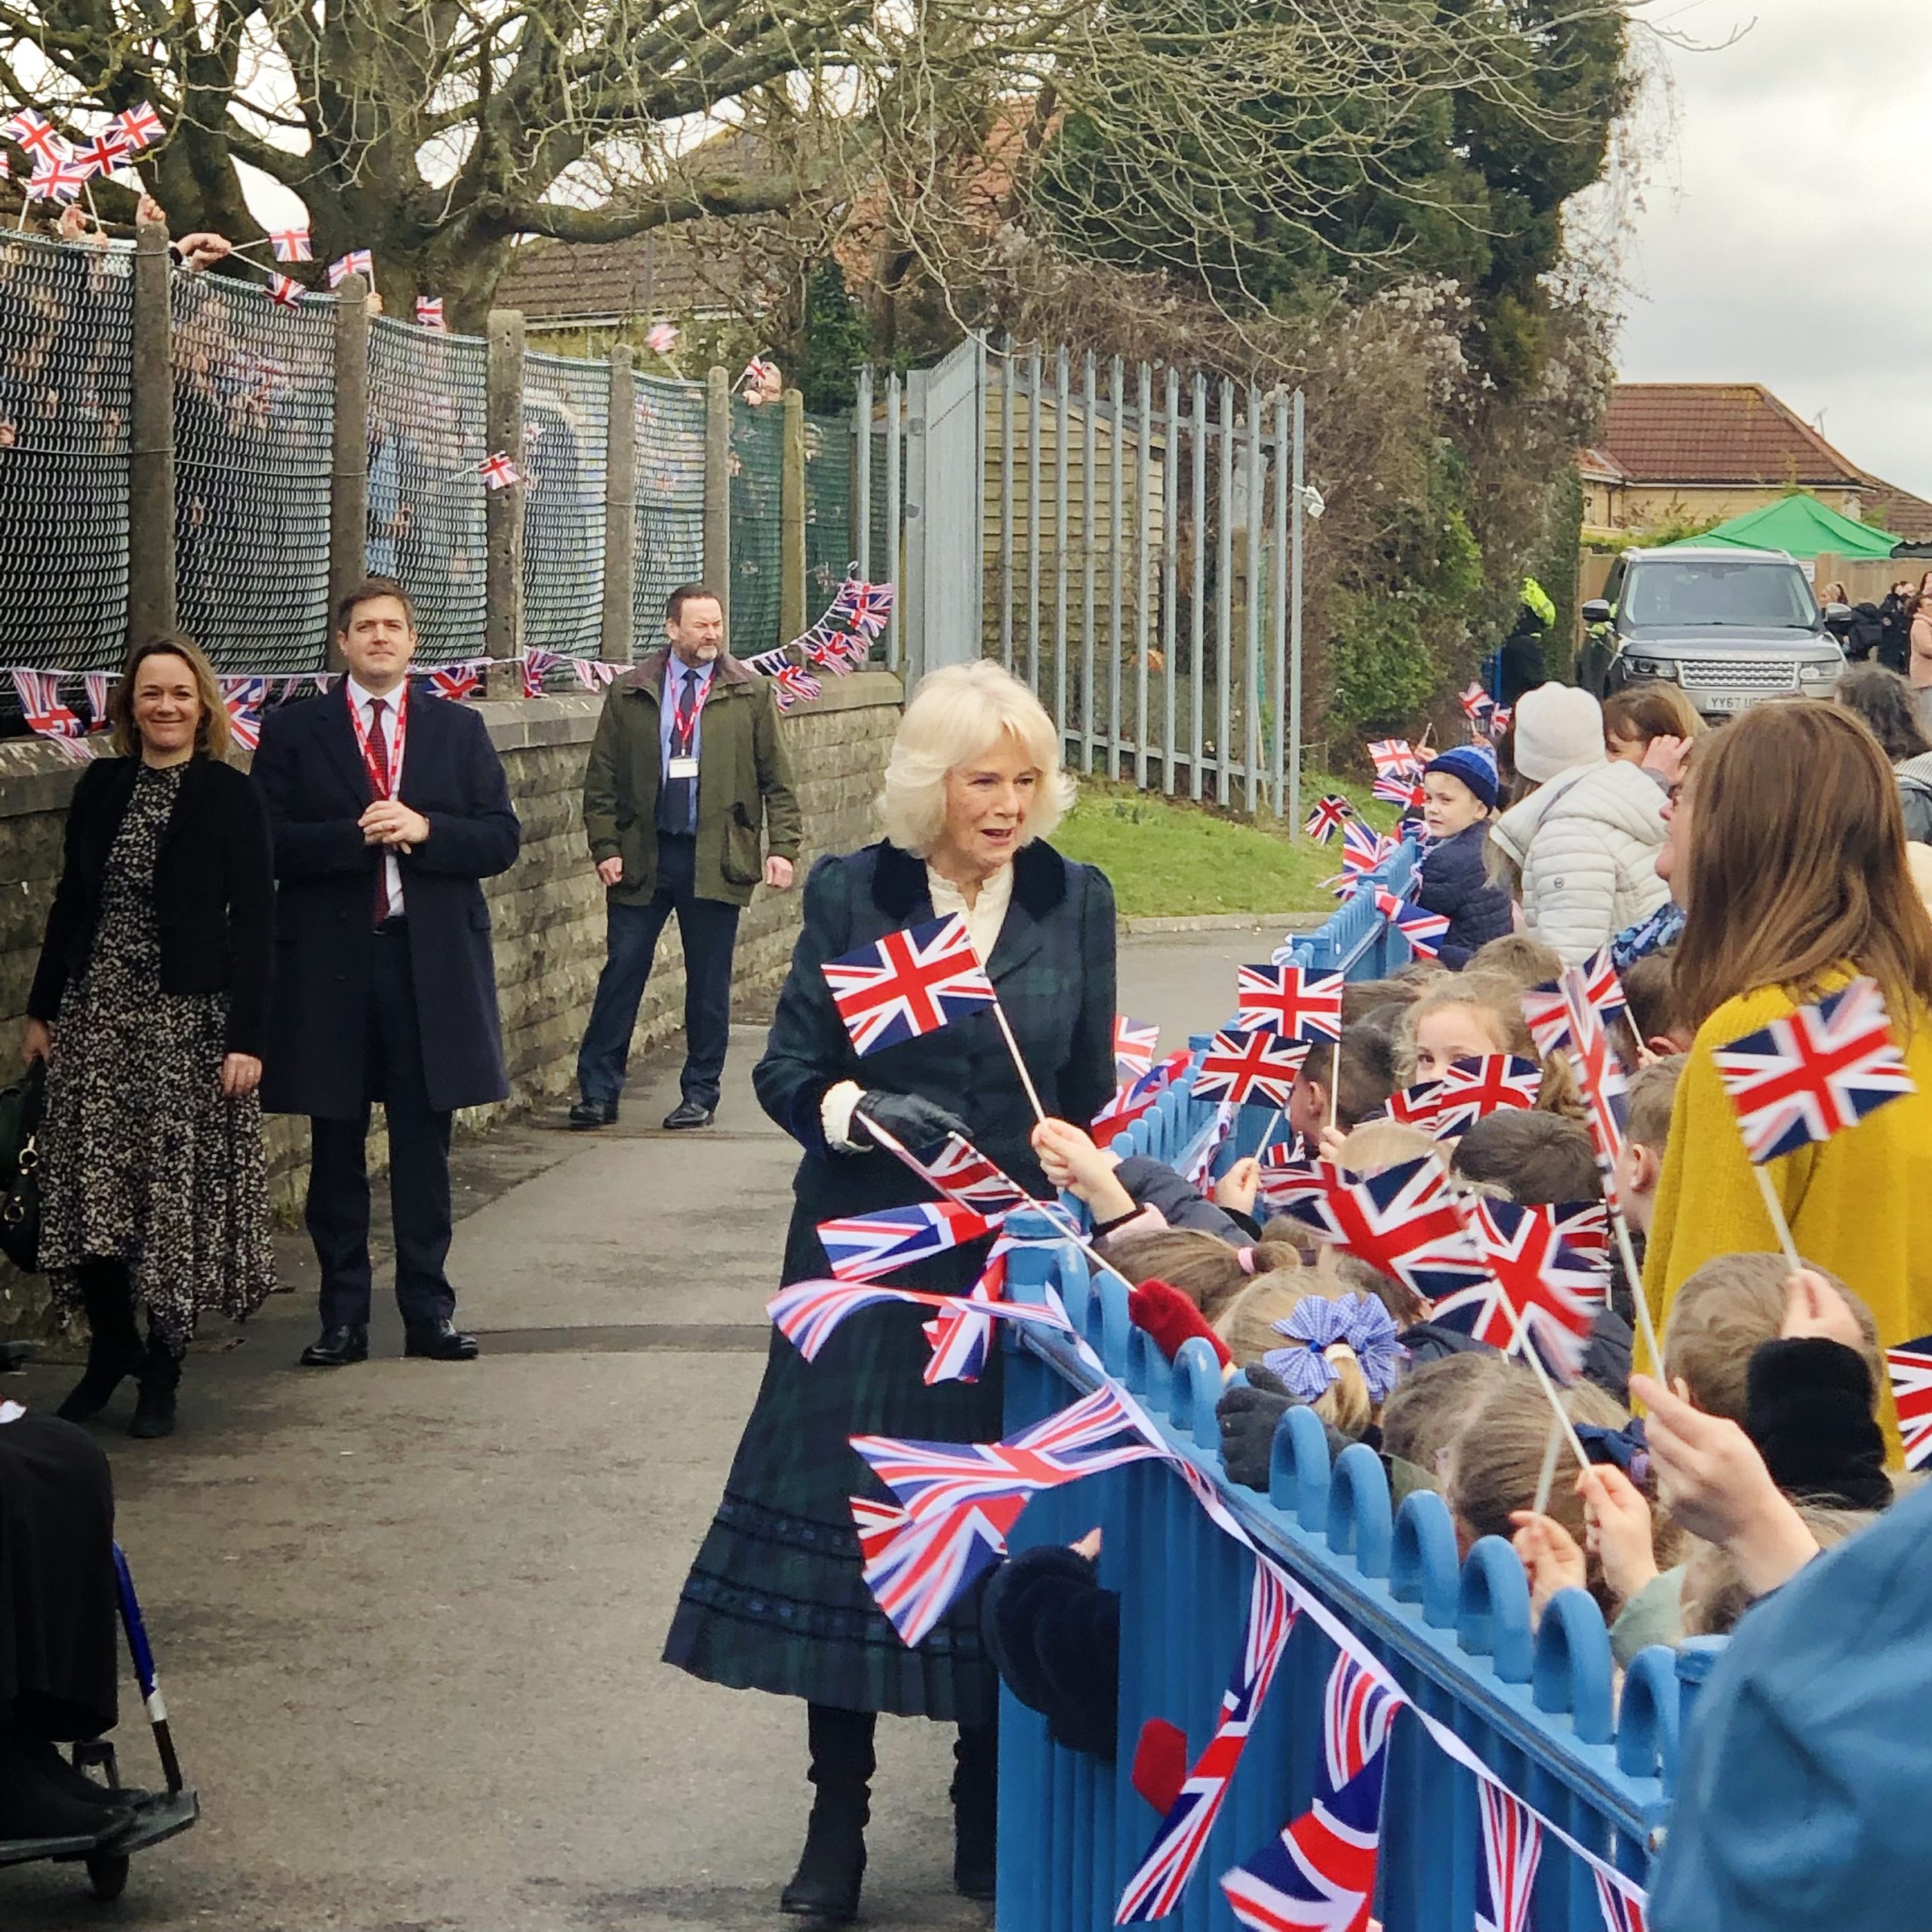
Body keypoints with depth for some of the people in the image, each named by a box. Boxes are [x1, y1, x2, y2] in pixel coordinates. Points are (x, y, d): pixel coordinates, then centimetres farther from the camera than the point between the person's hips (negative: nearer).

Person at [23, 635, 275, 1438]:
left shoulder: (230, 797, -4)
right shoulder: (100, 788, 8)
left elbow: (254, 921, -7)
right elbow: (70, 902, 14)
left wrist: (248, 1037, -13)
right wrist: (41, 1009, 11)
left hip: (187, 1018, -4)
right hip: (94, 1012, 4)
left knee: (176, 1187, -1)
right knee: (93, 1185, 1)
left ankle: (161, 1372, 10)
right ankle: (108, 1351, 16)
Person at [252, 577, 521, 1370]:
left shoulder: (458, 729, 8)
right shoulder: (294, 730, 3)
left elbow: (501, 838, 2)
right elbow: (269, 843, -6)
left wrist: (426, 830, -15)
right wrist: (355, 836, -18)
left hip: (432, 962, 1)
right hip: (329, 961, -1)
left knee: (424, 1147, 7)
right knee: (336, 1149, 6)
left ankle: (429, 1309, 14)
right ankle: (343, 1316, 12)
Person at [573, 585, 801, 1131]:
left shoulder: (750, 694, 5)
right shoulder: (629, 695, 5)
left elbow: (777, 780, 5)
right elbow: (602, 780, 7)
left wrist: (783, 848, -4)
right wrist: (606, 848, -2)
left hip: (715, 858, 0)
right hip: (641, 856, 0)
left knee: (709, 983, 5)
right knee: (622, 972, 1)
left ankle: (701, 1094, 16)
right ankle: (597, 1091, 6)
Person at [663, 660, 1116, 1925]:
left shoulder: (1079, 903, 3)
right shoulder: (852, 895, -1)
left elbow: (1092, 1093, 9)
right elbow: (787, 1071, -2)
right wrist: (861, 1110, -19)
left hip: (1017, 1263, 1)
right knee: (844, 1509, -2)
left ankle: (990, 1819, 20)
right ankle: (838, 1820, 9)